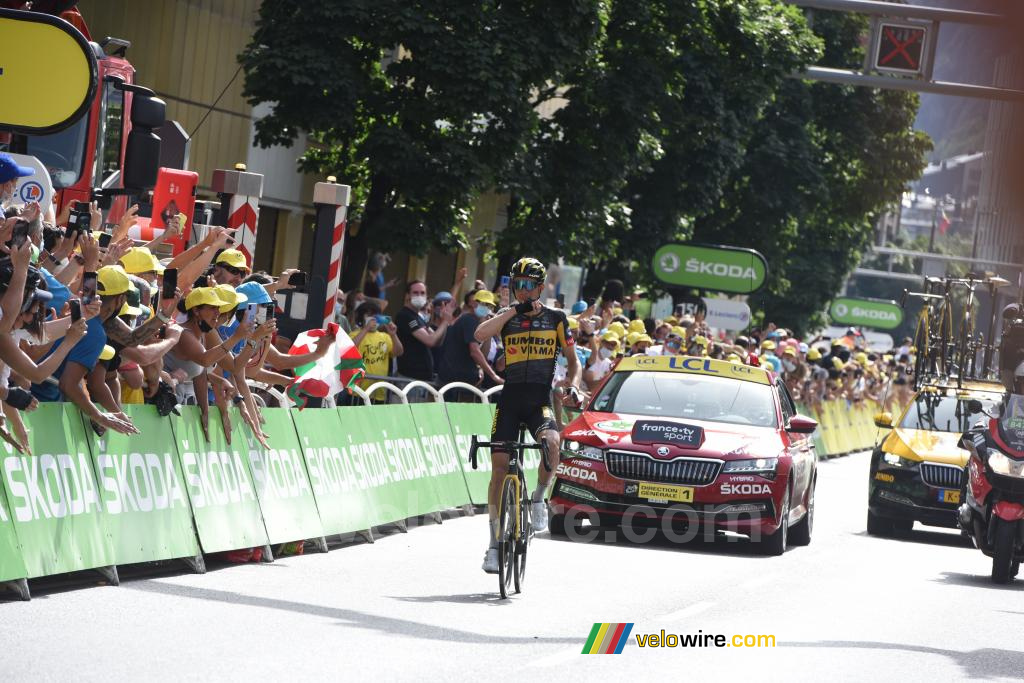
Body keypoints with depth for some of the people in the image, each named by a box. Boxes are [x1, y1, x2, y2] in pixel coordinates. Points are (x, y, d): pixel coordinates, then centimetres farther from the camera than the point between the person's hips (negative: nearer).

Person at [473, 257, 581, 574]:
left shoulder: (555, 319, 5)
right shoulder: (507, 316, 6)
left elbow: (573, 360, 12)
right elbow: (480, 334, -15)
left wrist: (573, 387, -7)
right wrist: (516, 310, -17)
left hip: (540, 399, -1)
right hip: (510, 397, 1)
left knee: (551, 442, -32)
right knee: (499, 467, -2)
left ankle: (539, 498, -4)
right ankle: (495, 542, 7)